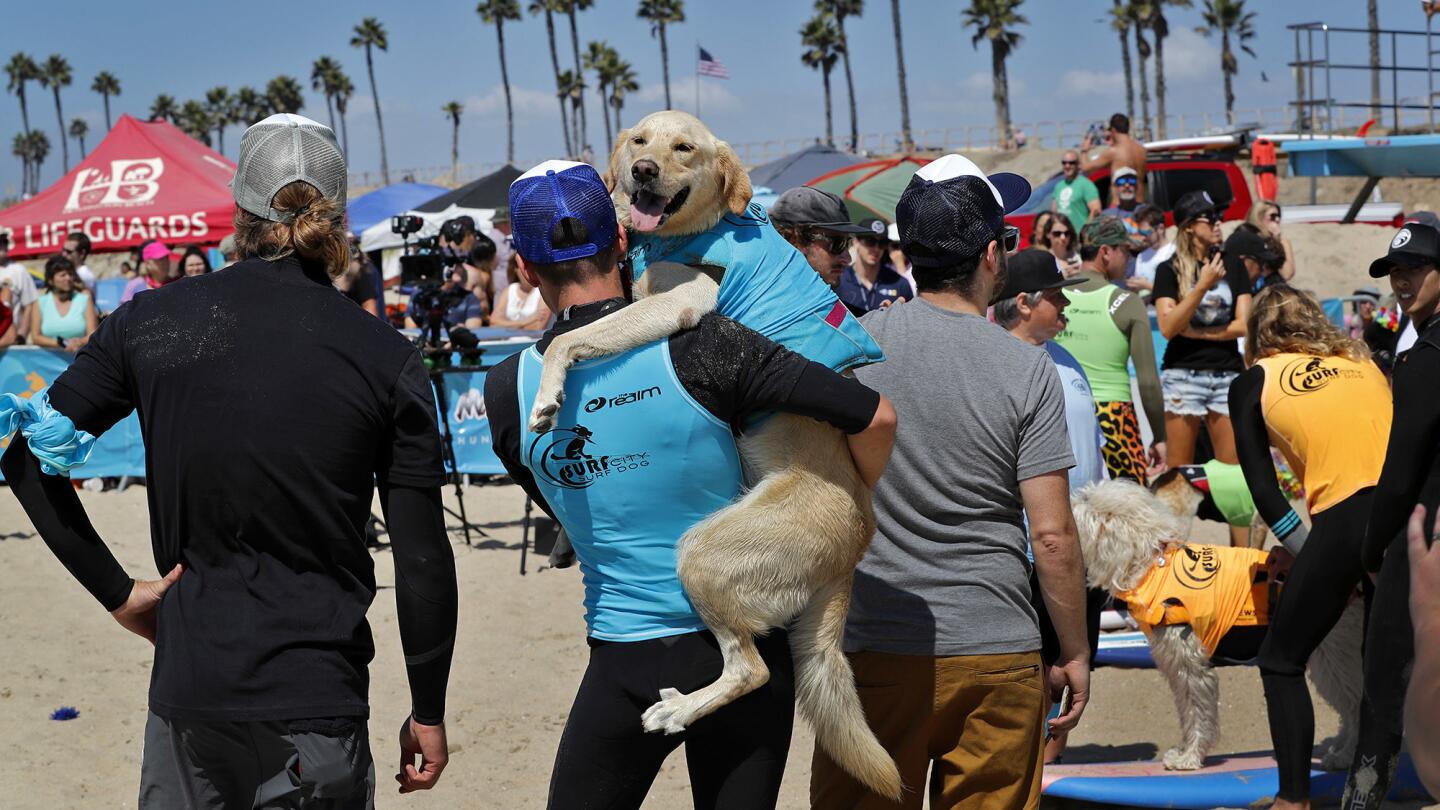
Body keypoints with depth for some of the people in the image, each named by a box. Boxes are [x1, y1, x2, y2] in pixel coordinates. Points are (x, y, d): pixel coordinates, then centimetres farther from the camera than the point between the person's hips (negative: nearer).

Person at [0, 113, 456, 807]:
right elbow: (422, 560, -4)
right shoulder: (386, 358, -5)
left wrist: (115, 590, 7)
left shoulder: (150, 322, 1)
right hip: (316, 708, -2)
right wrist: (427, 712, 6)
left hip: (186, 697, 2)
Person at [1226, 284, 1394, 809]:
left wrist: (1301, 546, 12)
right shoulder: (1361, 359, 24)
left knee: (1282, 661, 11)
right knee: (1388, 664, 18)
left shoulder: (1253, 382, 13)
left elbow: (1261, 485, 6)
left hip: (1346, 516, -4)